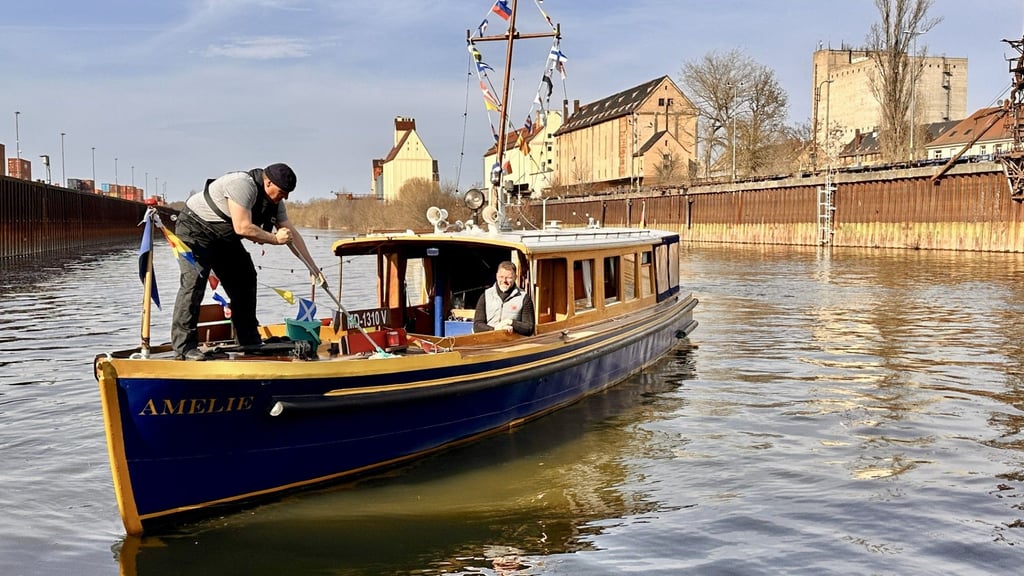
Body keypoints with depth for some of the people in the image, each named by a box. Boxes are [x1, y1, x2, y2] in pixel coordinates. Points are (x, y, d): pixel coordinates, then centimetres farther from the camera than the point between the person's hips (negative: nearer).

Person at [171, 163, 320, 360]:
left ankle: (249, 342, 16)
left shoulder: (274, 201, -2)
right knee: (194, 280, -21)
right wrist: (275, 238, -23)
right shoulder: (243, 185, -30)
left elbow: (292, 233, 4)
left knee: (245, 279, 7)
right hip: (195, 228, -9)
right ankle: (184, 346, -21)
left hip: (224, 237, 9)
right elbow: (243, 228, -36)